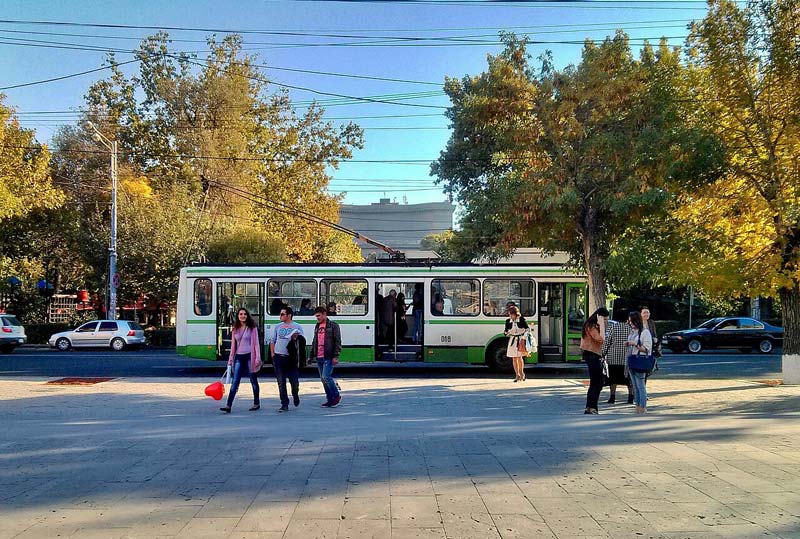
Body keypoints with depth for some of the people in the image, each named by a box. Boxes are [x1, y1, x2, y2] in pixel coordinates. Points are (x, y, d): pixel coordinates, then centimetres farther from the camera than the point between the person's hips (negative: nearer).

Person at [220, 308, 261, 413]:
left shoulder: (252, 328, -1)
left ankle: (256, 403, 19)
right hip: (239, 357, 3)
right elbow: (233, 345, 13)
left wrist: (258, 358, -11)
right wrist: (230, 360, 9)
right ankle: (228, 405, -8)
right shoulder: (235, 329, 10)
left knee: (253, 381, 7)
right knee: (235, 382, -3)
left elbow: (256, 343, -4)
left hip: (249, 356, -3)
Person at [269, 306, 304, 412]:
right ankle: (284, 404, 9)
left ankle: (295, 395, 33)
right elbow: (272, 341, 17)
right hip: (279, 357, 3)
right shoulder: (278, 327, 12)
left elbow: (302, 342, 2)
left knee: (294, 381, 1)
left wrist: (296, 339, -19)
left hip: (291, 358, -3)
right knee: (281, 383, 2)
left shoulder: (297, 327, 2)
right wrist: (272, 354, 7)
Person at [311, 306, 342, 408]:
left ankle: (336, 396, 2)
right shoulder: (317, 326, 17)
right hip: (319, 357, 7)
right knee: (323, 379, 7)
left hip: (328, 357, -7)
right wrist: (311, 356, 20)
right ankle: (330, 399, 16)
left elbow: (338, 342, -7)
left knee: (326, 377, -15)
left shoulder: (333, 325, -3)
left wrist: (336, 356, -15)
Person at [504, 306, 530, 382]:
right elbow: (506, 331, 9)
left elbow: (527, 329, -2)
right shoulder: (508, 321, 1)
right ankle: (517, 375, 13)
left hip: (520, 340, -3)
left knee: (519, 357, -8)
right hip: (512, 340, 4)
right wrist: (505, 332, -14)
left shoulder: (522, 320, -8)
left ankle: (521, 373, 13)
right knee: (514, 358, 3)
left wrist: (523, 338, -11)